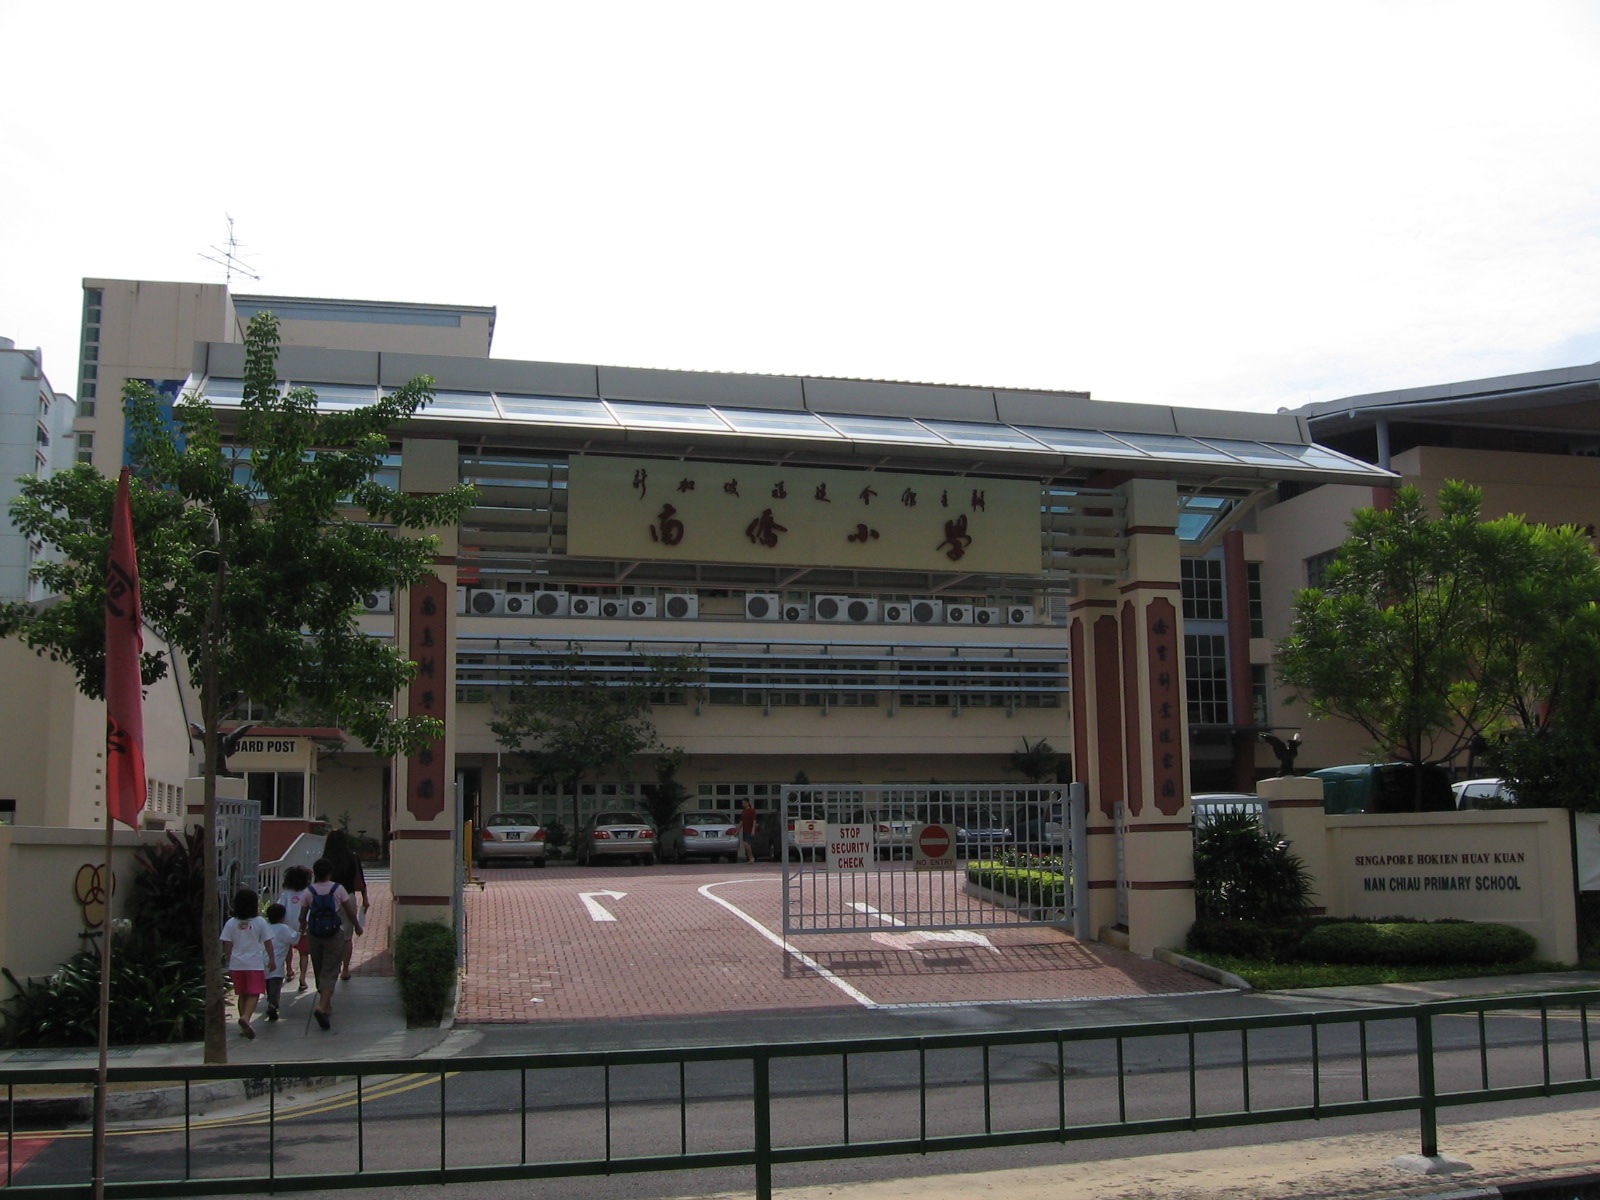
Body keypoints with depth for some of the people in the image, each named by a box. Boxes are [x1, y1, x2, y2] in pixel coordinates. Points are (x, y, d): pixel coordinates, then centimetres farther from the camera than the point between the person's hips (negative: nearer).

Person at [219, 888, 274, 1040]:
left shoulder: (231, 923, 1)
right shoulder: (259, 922, -5)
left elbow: (228, 945, 2)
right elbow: (267, 942, -1)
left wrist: (229, 964, 12)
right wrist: (271, 959, 11)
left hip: (237, 964, 3)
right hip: (255, 963, -3)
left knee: (242, 995, 13)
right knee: (253, 994, -3)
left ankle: (243, 1026, 17)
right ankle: (246, 1017, -27)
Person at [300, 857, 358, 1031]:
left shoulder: (309, 892, -2)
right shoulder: (338, 889, -5)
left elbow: (302, 916, 4)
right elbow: (350, 912, 0)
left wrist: (302, 930, 24)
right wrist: (356, 926, 19)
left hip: (314, 935, 2)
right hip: (334, 934, -2)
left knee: (319, 970, 17)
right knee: (330, 972, -2)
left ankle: (326, 1006, 28)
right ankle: (322, 1006, -21)